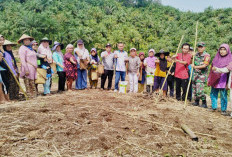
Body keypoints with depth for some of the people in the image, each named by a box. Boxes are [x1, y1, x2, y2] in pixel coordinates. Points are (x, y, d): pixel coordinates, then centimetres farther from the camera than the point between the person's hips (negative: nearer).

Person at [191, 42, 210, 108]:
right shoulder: (196, 55, 11)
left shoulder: (207, 55, -7)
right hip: (195, 74, 6)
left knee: (199, 91, -13)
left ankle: (204, 103, 3)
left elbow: (204, 65, -15)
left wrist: (195, 67, -19)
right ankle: (196, 101, 25)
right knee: (194, 89, 10)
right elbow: (192, 62, 23)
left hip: (202, 75, -6)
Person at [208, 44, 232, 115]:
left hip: (223, 81, -4)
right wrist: (209, 79, 11)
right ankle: (214, 107, 25)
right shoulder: (216, 58, 10)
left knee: (223, 95, 0)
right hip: (214, 80, 4)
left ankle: (223, 110, 14)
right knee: (213, 94, 10)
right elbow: (211, 69, 14)